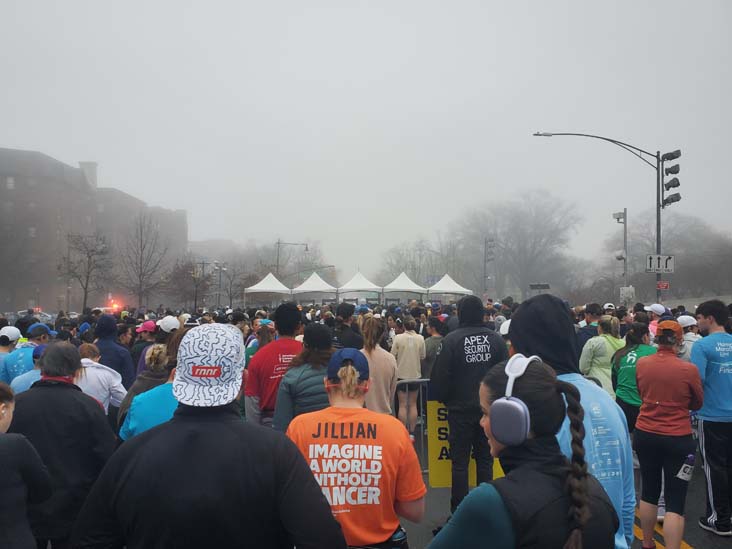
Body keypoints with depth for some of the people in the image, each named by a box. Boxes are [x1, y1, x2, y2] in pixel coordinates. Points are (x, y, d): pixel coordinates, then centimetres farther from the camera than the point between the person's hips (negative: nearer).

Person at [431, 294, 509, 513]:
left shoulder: (452, 339, -14)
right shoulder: (496, 339, -4)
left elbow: (439, 376, -11)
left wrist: (442, 397, 8)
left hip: (461, 408, -3)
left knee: (460, 461, 6)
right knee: (485, 458, 15)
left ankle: (459, 509, 12)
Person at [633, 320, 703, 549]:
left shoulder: (641, 363, -5)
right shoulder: (689, 369, -16)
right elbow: (697, 404, 1)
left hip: (645, 434, 4)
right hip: (678, 439, -4)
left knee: (649, 492, 19)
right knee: (675, 500, 3)